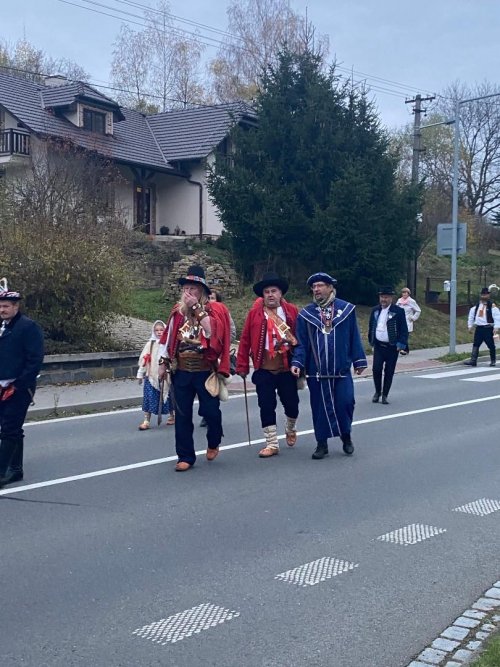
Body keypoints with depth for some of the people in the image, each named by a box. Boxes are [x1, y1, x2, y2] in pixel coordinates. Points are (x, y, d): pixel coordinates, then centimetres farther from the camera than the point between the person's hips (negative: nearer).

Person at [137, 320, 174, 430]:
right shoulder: (150, 343, 3)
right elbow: (144, 359, 5)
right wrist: (140, 373, 5)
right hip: (151, 376, 1)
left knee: (167, 397, 12)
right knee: (149, 397, -2)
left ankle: (172, 416, 31)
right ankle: (147, 421, 3)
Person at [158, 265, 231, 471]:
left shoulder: (214, 309, -3)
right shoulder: (178, 311, 8)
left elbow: (212, 331, -21)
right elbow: (168, 337, 12)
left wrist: (197, 308, -19)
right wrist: (163, 363, 9)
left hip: (205, 370, -3)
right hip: (180, 371, 3)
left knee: (210, 411, -1)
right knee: (182, 415, 4)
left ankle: (213, 443, 29)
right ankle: (185, 456, 13)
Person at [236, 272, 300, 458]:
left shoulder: (292, 311, 2)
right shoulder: (254, 313, 0)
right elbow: (245, 340, -1)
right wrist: (242, 365, -2)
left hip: (287, 367, 0)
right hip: (263, 369, 0)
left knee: (291, 403, 8)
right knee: (266, 406, 2)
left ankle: (291, 429, 39)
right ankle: (272, 443, 13)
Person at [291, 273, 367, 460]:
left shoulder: (346, 309, 1)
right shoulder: (306, 314, 3)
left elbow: (354, 338, 5)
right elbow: (301, 343, 3)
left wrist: (359, 360, 4)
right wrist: (297, 362, -9)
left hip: (342, 369, -1)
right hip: (316, 371, 1)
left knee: (345, 403, 0)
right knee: (320, 407, 6)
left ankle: (346, 436, 25)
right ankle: (321, 443, 18)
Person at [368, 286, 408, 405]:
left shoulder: (398, 311, -5)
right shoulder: (375, 310, 7)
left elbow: (404, 330, -6)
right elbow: (371, 327, 17)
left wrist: (401, 345, -13)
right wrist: (371, 341, 13)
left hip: (392, 347, -3)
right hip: (378, 346, 3)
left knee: (389, 372, 2)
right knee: (376, 369, -6)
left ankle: (385, 395, 14)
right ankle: (377, 392, 15)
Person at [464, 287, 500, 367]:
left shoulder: (492, 306, -8)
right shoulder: (476, 306, 9)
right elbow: (471, 316, 18)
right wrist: (470, 326, 14)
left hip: (488, 329, -4)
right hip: (478, 328, 5)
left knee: (491, 345, 6)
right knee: (475, 345, -2)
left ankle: (493, 361, 20)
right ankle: (473, 360, -5)